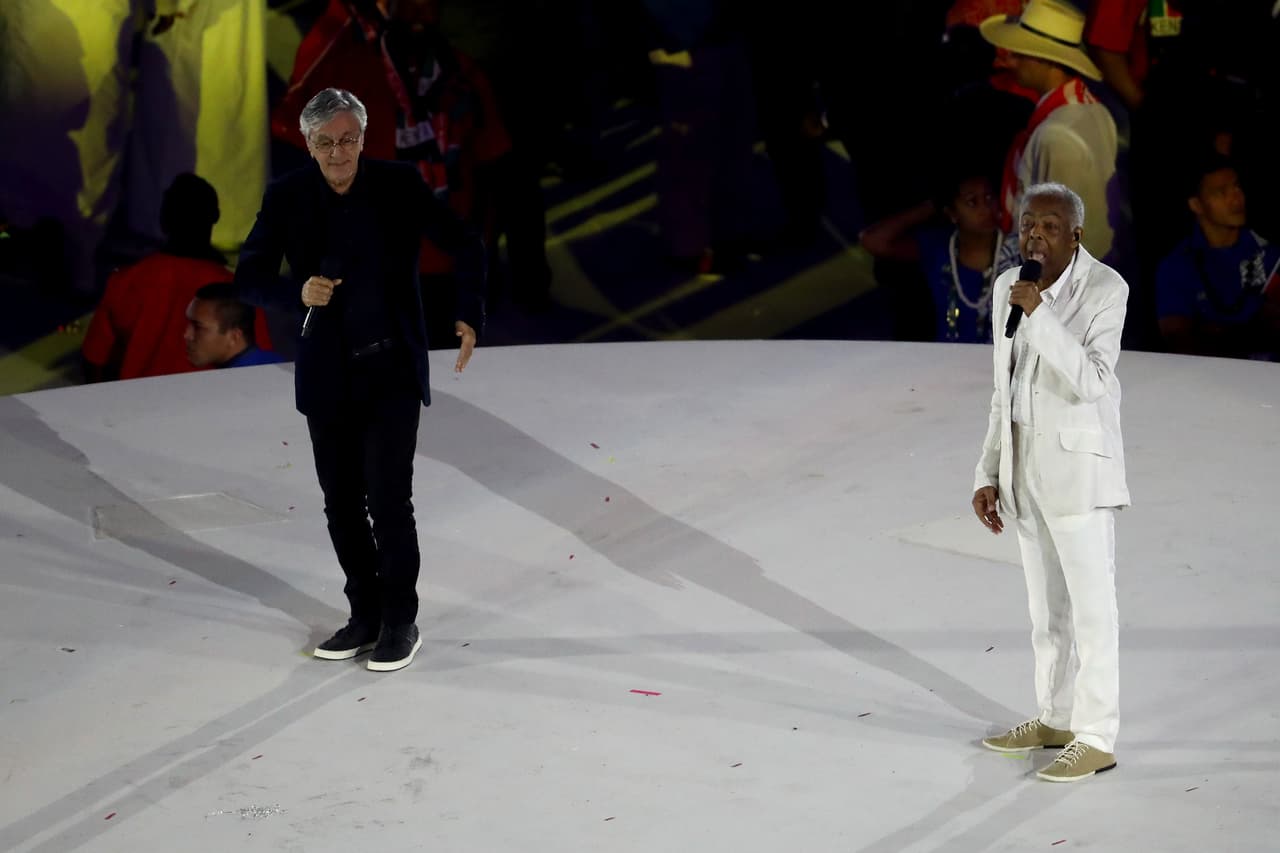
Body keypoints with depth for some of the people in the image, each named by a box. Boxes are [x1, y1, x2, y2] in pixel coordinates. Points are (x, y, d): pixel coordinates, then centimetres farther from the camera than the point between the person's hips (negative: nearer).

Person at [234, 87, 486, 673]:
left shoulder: (399, 186, -8)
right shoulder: (287, 198, -5)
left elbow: (467, 247, -2)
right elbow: (248, 278, -4)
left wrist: (469, 317, -16)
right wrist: (298, 291, -24)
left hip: (392, 369, -3)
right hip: (327, 376, 3)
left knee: (388, 498, -8)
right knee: (342, 503, 8)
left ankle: (400, 623, 6)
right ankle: (365, 616, 23)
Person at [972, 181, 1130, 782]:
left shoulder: (1104, 288, -14)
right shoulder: (1008, 288, 6)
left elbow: (1089, 381, -23)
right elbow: (1004, 393, 12)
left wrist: (1041, 315, -30)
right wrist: (989, 474, 11)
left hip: (1079, 464, -7)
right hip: (1025, 464, 7)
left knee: (1090, 603, -3)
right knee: (1045, 603, 15)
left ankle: (1096, 738, 1)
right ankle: (1057, 718, 26)